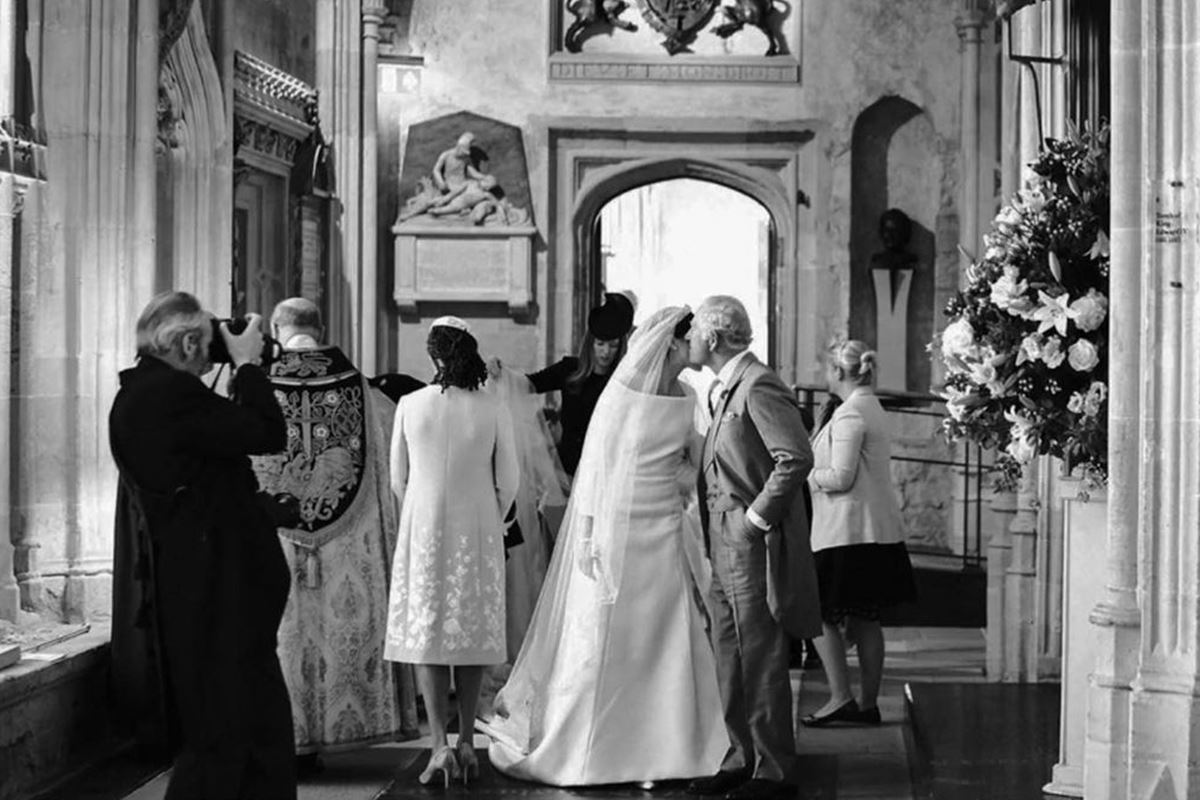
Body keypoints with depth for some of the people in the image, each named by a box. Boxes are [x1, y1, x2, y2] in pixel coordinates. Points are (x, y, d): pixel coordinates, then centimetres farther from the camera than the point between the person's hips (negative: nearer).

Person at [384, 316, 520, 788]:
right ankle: (466, 742, 13)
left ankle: (440, 745, -9)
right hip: (479, 531, 1)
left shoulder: (410, 406, -7)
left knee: (426, 634, 4)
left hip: (423, 530, -1)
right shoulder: (493, 410, -7)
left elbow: (398, 478, 2)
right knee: (472, 633, 11)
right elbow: (508, 482, -1)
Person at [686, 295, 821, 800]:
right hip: (725, 548, 10)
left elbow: (796, 457, -23)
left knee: (760, 660, -4)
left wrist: (757, 517, -19)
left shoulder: (758, 387, -15)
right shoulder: (723, 390, 16)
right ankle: (741, 760, 20)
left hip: (755, 547, -10)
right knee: (729, 658, 13)